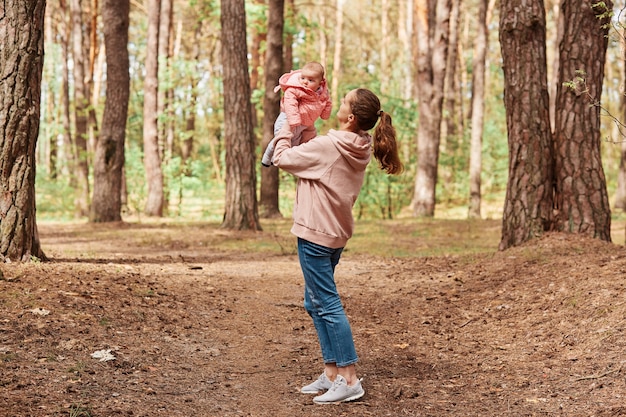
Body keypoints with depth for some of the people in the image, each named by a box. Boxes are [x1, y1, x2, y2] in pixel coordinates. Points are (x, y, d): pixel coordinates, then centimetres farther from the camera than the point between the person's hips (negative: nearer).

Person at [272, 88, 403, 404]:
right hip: (335, 233, 9)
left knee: (327, 305, -5)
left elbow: (282, 159, -10)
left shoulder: (328, 146, -21)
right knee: (316, 303, 17)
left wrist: (286, 129, 3)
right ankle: (331, 373, 20)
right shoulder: (360, 148, 4)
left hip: (315, 235, -9)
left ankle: (349, 379, -2)